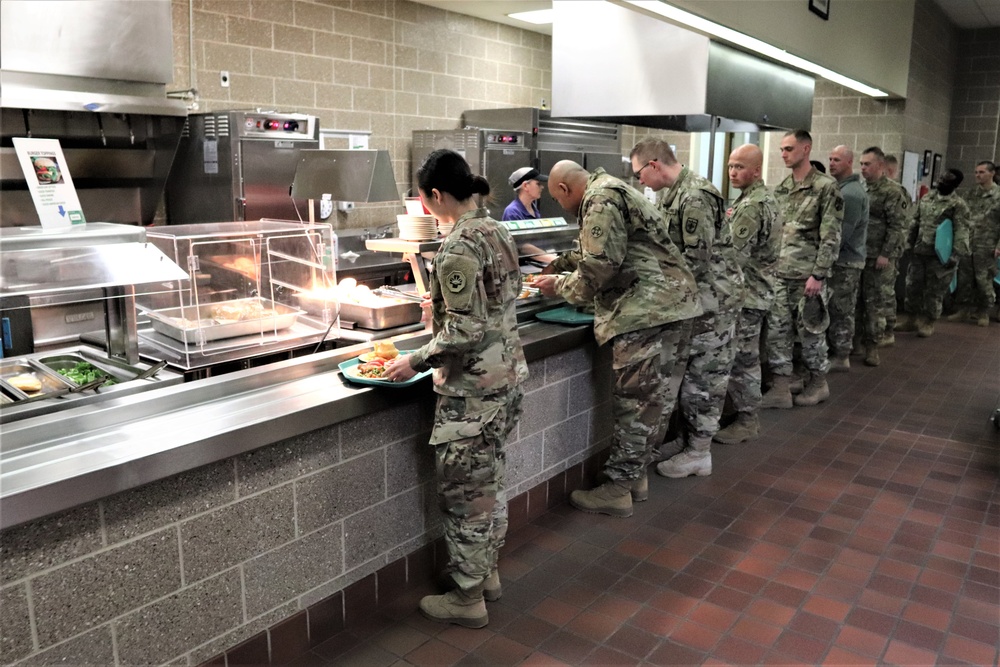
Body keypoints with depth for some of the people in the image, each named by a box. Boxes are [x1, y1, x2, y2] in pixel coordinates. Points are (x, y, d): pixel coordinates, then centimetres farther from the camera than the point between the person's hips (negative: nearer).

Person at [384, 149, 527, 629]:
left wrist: (416, 361, -12)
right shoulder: (498, 233, 7)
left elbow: (466, 330, -23)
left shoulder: (457, 248, -20)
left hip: (471, 388, -9)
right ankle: (487, 573, 38)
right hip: (508, 374, 9)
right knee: (489, 482, 21)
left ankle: (467, 598, 21)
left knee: (464, 492, 5)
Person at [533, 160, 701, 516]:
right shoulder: (614, 191, 23)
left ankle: (618, 489, 6)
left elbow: (598, 269, -16)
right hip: (672, 304, 10)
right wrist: (558, 265, 35)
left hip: (648, 310, -10)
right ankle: (636, 475, 25)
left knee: (633, 400, -3)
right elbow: (595, 253, 37)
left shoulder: (600, 199, -10)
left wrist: (558, 285, -1)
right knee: (651, 397, 15)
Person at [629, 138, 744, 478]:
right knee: (690, 371, 15)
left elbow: (697, 258, -24)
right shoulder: (672, 193, 10)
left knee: (704, 375, 0)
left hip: (713, 299, -9)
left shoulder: (695, 197, -21)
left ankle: (699, 452, 11)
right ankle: (687, 438, 27)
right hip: (692, 298, 10)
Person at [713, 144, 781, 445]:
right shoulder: (765, 197, 14)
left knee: (741, 358, -2)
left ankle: (746, 421, 7)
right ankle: (747, 414, 28)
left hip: (746, 293, -11)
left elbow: (735, 255, -24)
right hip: (758, 289, 11)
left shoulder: (751, 205, -20)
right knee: (747, 356, 17)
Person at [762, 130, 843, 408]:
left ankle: (818, 383, 24)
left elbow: (830, 236, -12)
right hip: (779, 273, 6)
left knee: (810, 330, 6)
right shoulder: (781, 188, 11)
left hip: (807, 274, -6)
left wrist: (818, 274, -17)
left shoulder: (826, 187, -8)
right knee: (777, 330, 5)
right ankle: (780, 388, 11)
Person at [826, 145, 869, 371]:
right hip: (839, 259, 9)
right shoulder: (840, 187, 15)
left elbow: (842, 232, -21)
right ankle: (832, 351, 21)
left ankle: (841, 357, 4)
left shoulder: (851, 193, -17)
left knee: (841, 311, -3)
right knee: (833, 309, 14)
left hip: (845, 261, -9)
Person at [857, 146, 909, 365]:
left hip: (880, 257, -6)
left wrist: (886, 254, -17)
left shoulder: (893, 192, -8)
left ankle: (872, 346, 4)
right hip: (859, 254, 6)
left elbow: (897, 226, -12)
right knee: (859, 299, 9)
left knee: (877, 300, -1)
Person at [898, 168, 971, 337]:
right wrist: (910, 243, 14)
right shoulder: (926, 198, 9)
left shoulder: (958, 205, -10)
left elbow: (961, 231, -14)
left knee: (934, 291, 4)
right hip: (919, 252, 6)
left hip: (940, 255, -6)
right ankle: (911, 318, 24)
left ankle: (927, 322, 16)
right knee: (913, 286, 11)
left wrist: (956, 255, -20)